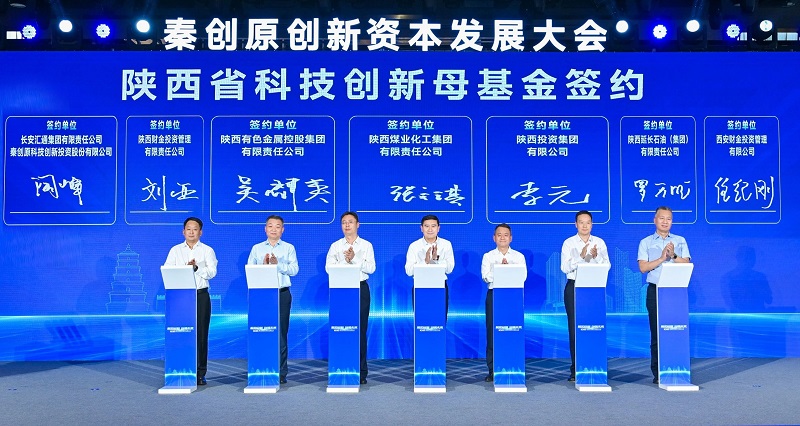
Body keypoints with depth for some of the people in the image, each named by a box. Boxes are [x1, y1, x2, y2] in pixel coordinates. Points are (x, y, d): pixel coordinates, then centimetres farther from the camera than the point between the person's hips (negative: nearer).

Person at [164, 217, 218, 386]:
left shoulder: (207, 250, 8)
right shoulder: (175, 250, 12)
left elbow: (212, 272, -5)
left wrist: (197, 267, -19)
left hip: (201, 295, -1)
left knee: (201, 333, -1)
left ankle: (200, 373, 5)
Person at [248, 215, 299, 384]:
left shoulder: (289, 248, 9)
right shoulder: (257, 248, 13)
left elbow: (294, 269, -3)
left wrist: (278, 264, -16)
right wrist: (263, 265, -11)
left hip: (282, 294, -1)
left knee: (281, 332, 0)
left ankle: (281, 372, 6)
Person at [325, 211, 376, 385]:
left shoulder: (366, 245, 8)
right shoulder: (335, 246, 10)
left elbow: (371, 268, -4)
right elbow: (329, 268, -1)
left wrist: (354, 258, -15)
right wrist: (345, 260, -13)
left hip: (361, 288, 0)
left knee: (361, 330, -1)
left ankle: (361, 373, 6)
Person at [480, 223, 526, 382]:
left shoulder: (519, 256, 11)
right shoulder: (488, 256, 11)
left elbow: (522, 276, -3)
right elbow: (486, 277, -4)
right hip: (494, 294, 0)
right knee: (492, 332, -2)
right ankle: (492, 370, 5)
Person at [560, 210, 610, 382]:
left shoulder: (600, 242, 9)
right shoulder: (569, 243, 3)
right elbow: (565, 267, -8)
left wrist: (596, 256, -18)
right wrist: (581, 256, -19)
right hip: (574, 287, -1)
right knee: (574, 328, -1)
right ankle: (575, 369, 5)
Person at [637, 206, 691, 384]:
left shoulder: (680, 241, 13)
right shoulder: (646, 242, 9)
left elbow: (686, 264, 2)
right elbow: (643, 267, -3)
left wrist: (673, 256, -13)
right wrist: (662, 258, -11)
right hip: (655, 290, -1)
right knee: (656, 332, 0)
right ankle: (657, 373, 4)